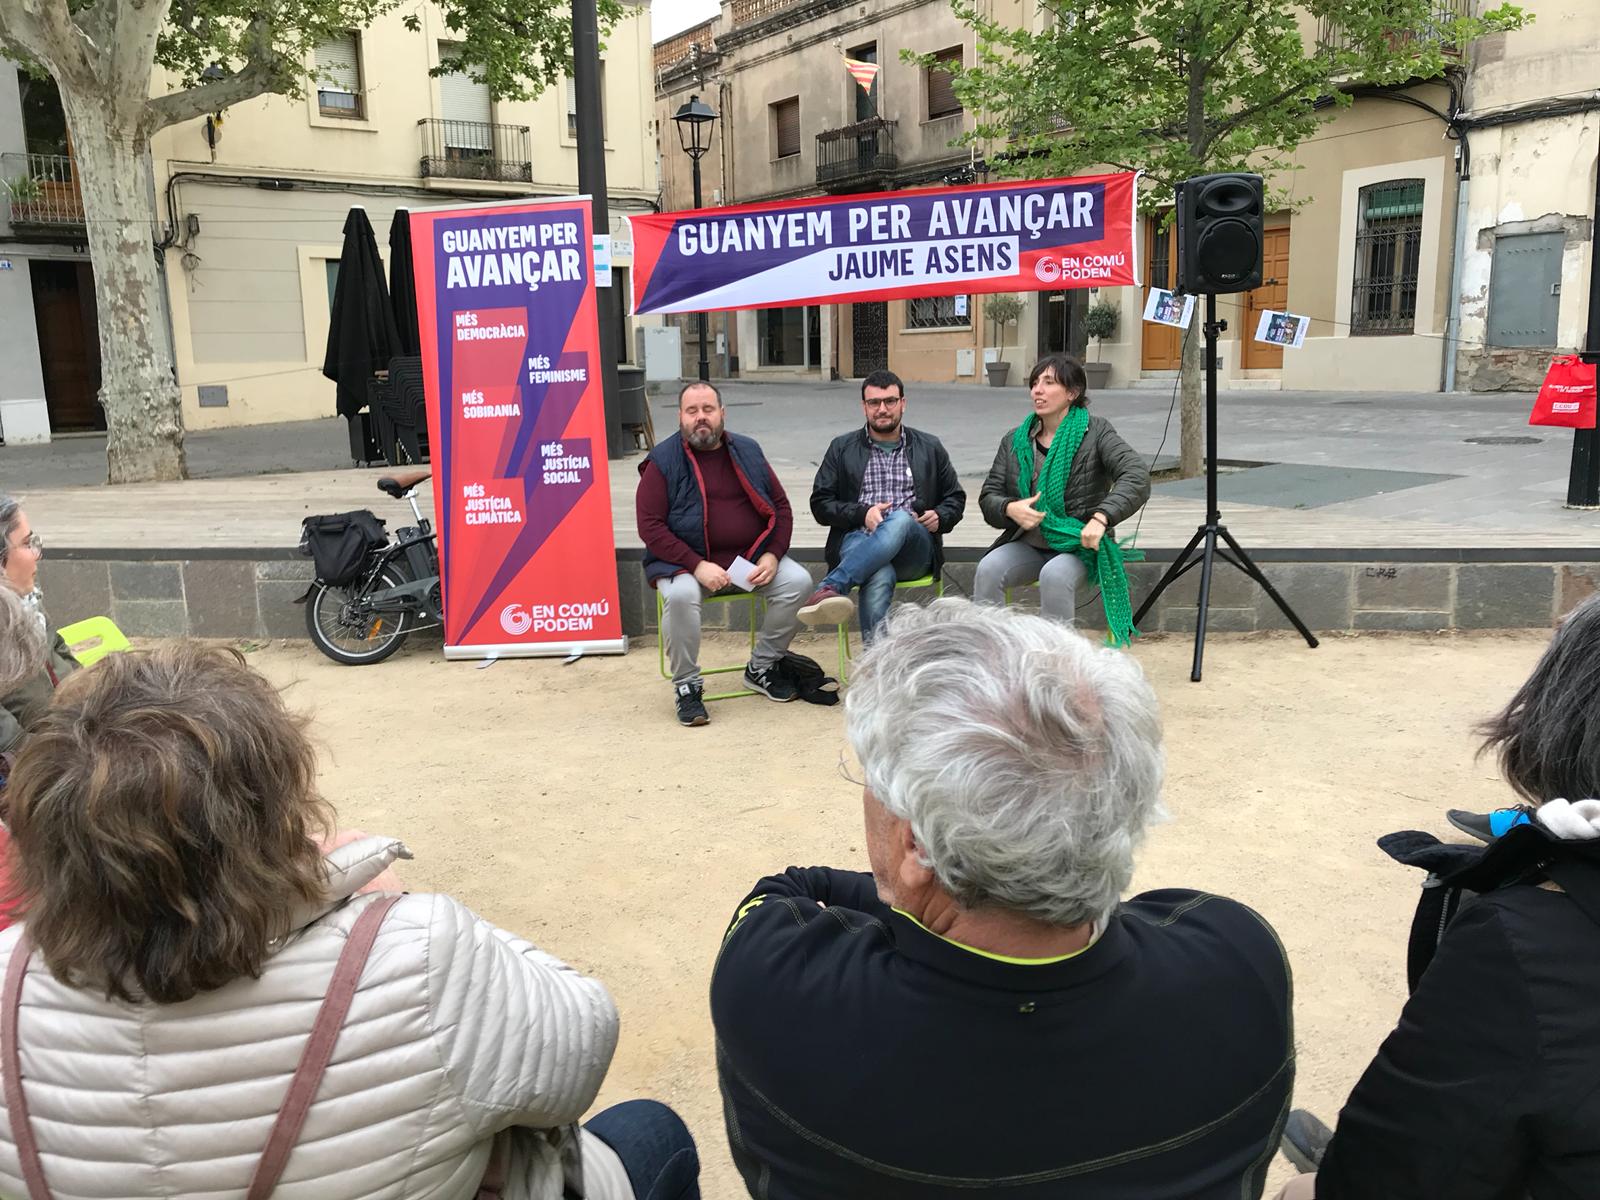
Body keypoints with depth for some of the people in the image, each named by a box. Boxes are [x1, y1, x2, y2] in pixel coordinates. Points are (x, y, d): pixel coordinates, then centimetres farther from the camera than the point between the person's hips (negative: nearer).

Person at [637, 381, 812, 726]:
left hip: (752, 558, 4)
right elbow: (649, 526, -9)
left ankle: (761, 668, 3)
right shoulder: (663, 461, -3)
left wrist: (772, 556, -6)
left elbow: (781, 507, 12)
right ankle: (686, 686, -13)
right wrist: (697, 565, -20)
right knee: (680, 595, -35)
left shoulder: (747, 451, 10)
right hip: (686, 561, -4)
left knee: (798, 581, -18)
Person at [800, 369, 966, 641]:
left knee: (901, 519, -37)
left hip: (914, 546, 1)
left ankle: (829, 588, -48)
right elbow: (820, 504, 11)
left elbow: (955, 498, 24)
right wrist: (862, 514, -7)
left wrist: (940, 517, 0)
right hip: (859, 542, -1)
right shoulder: (842, 448, 16)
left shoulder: (930, 447, 19)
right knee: (879, 579, -38)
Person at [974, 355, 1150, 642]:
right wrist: (1009, 509, -16)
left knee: (1055, 575, -35)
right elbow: (988, 496, 8)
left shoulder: (1095, 432, -2)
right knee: (988, 569, -26)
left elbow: (1137, 475, -15)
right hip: (1028, 544, 4)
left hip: (1079, 545, -3)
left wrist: (1101, 517, -30)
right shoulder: (1014, 440, 10)